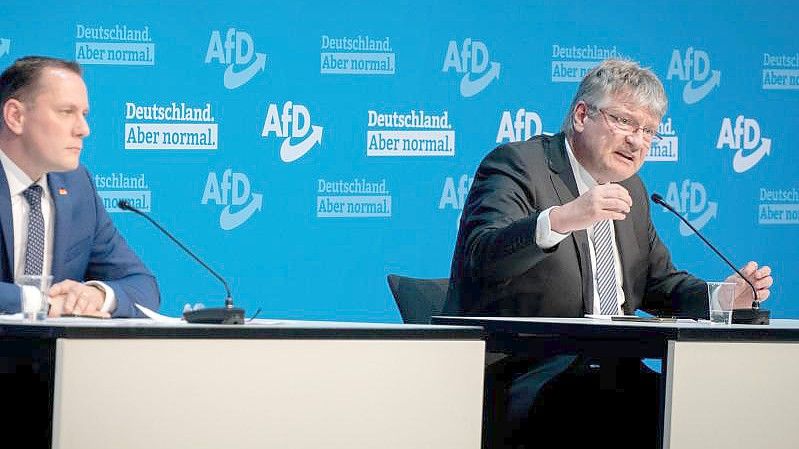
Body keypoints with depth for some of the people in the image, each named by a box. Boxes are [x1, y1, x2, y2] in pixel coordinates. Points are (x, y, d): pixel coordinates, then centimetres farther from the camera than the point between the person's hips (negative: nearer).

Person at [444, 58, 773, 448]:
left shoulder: (631, 190, 21)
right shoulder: (517, 165, -5)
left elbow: (658, 282, 28)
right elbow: (480, 257, -23)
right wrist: (561, 219, -41)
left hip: (607, 376, 8)